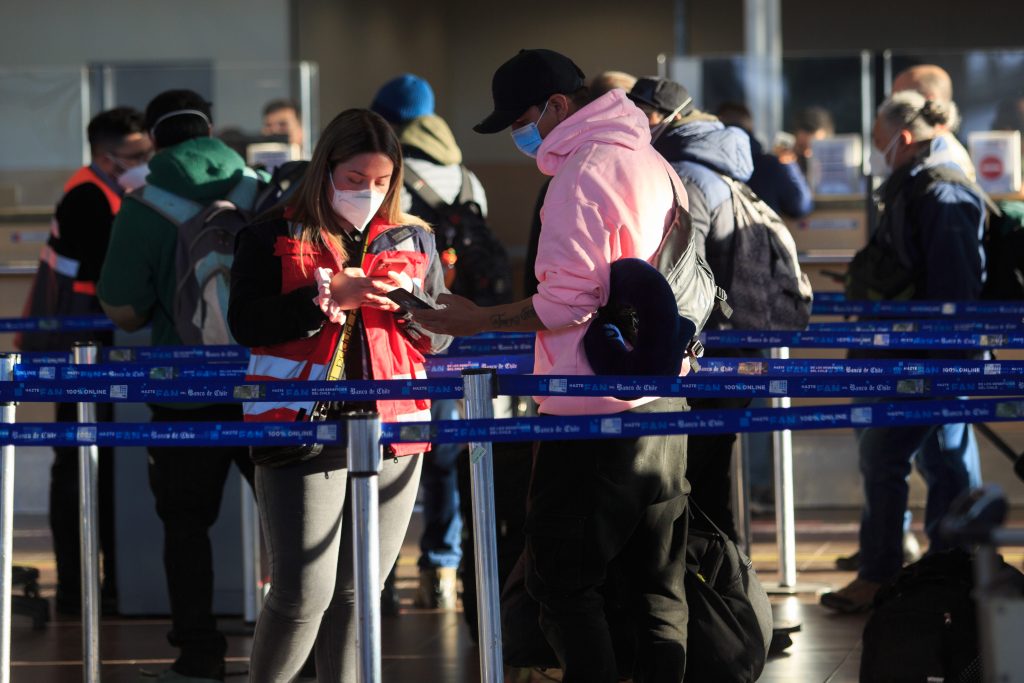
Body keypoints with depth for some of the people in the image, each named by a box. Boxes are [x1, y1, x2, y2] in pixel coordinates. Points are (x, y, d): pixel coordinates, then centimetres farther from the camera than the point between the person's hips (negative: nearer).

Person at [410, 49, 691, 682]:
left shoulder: (583, 172, -15)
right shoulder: (654, 163, 14)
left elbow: (568, 301, -20)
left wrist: (477, 320, -13)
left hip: (596, 418, -9)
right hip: (664, 406, 9)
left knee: (562, 582, -1)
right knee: (659, 583, 11)